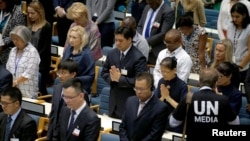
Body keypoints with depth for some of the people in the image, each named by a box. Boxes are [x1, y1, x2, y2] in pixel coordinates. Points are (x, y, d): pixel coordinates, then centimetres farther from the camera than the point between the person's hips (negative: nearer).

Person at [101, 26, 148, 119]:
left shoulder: (138, 58, -15)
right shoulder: (112, 54, 7)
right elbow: (104, 73, 14)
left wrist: (120, 78, -21)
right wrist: (112, 77, -9)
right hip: (114, 100, 6)